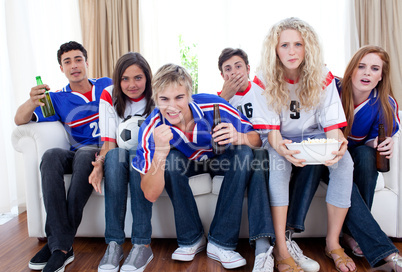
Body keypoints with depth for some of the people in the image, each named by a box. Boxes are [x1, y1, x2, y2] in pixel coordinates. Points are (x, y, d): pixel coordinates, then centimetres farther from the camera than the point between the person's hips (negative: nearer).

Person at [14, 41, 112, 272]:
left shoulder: (108, 85, 14)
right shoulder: (58, 99, 13)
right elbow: (19, 120, 6)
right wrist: (32, 103, -20)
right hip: (78, 154, 2)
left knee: (84, 155, -36)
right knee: (51, 156, -32)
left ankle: (61, 244, -30)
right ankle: (59, 245, -33)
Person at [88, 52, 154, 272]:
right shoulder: (109, 96, -4)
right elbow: (109, 142, -9)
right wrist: (100, 163, -30)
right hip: (118, 158, 1)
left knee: (137, 154, -35)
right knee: (114, 156, -33)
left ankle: (142, 244, -33)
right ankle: (114, 243, -30)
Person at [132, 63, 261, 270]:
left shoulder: (214, 107, -30)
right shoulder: (151, 129, -28)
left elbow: (257, 139, -20)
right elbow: (151, 195, -31)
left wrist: (238, 136, -43)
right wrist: (160, 153, -49)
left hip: (218, 160, 1)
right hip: (185, 163, 0)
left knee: (244, 153, -29)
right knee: (171, 158, -32)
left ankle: (220, 243, -20)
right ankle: (191, 239, -13)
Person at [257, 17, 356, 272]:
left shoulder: (323, 77, -8)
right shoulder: (265, 79, -12)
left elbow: (332, 123, -12)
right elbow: (270, 126, -17)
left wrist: (339, 143, -36)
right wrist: (279, 146, -41)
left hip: (313, 135, 2)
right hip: (282, 139, -1)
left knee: (345, 161, -28)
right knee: (278, 162, -36)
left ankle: (333, 242, -13)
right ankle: (281, 248, -30)